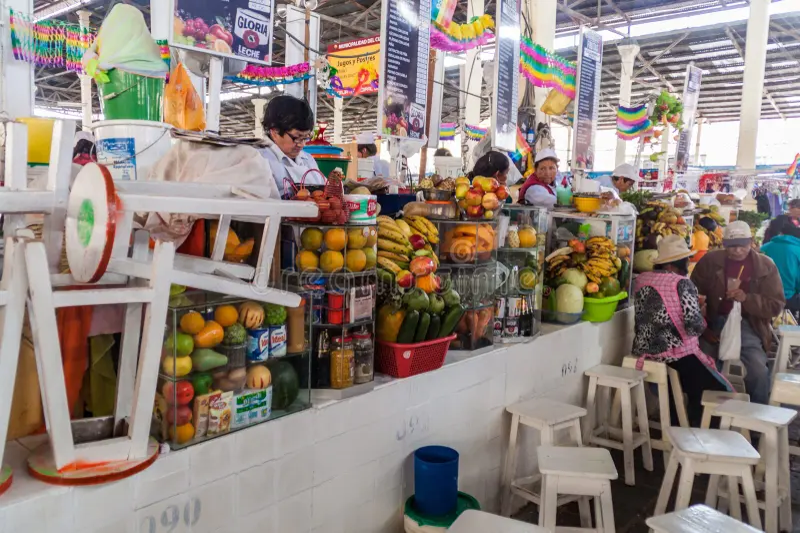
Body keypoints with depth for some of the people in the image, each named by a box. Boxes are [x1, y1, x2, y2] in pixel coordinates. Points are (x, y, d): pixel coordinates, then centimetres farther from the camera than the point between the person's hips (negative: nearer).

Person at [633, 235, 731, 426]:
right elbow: (695, 326, -19)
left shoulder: (640, 280, 5)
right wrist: (700, 311, 2)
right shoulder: (682, 283, -14)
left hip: (645, 353, 8)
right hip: (678, 356, -8)